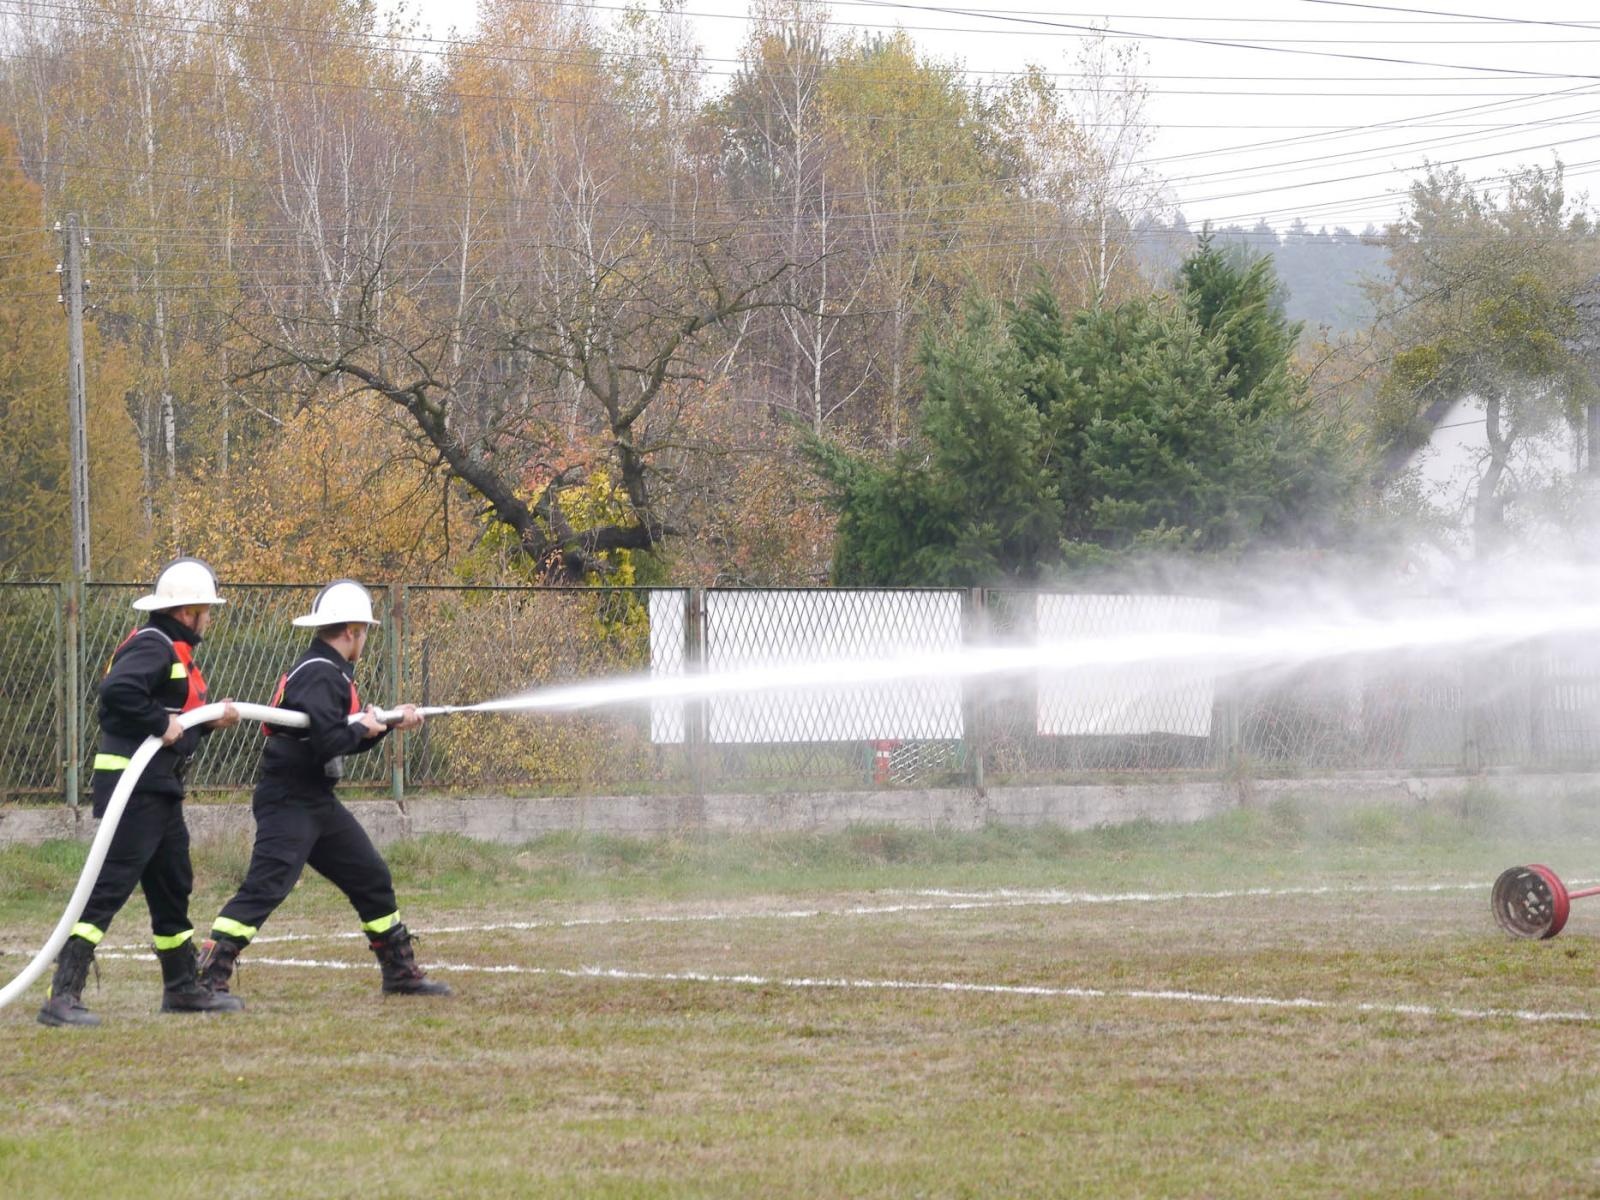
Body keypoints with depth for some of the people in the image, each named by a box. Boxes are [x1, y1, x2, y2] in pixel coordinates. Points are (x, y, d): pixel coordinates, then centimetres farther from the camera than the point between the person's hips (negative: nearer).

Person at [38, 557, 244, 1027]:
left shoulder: (175, 651, 18)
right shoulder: (152, 647, -15)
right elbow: (117, 691, -32)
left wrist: (211, 722, 8)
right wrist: (161, 724, -25)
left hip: (160, 790, 11)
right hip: (133, 788, -11)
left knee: (173, 887, 20)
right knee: (109, 887, -15)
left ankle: (183, 989, 34)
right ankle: (63, 996, -19)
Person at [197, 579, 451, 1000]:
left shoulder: (332, 673, 15)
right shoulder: (319, 675, -18)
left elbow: (343, 739, 22)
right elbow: (329, 741, -28)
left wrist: (390, 723, 16)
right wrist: (362, 727, -10)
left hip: (319, 803, 11)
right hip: (288, 802, -11)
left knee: (372, 879, 17)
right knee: (265, 886, -18)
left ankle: (401, 973, 28)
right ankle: (208, 976, -22)